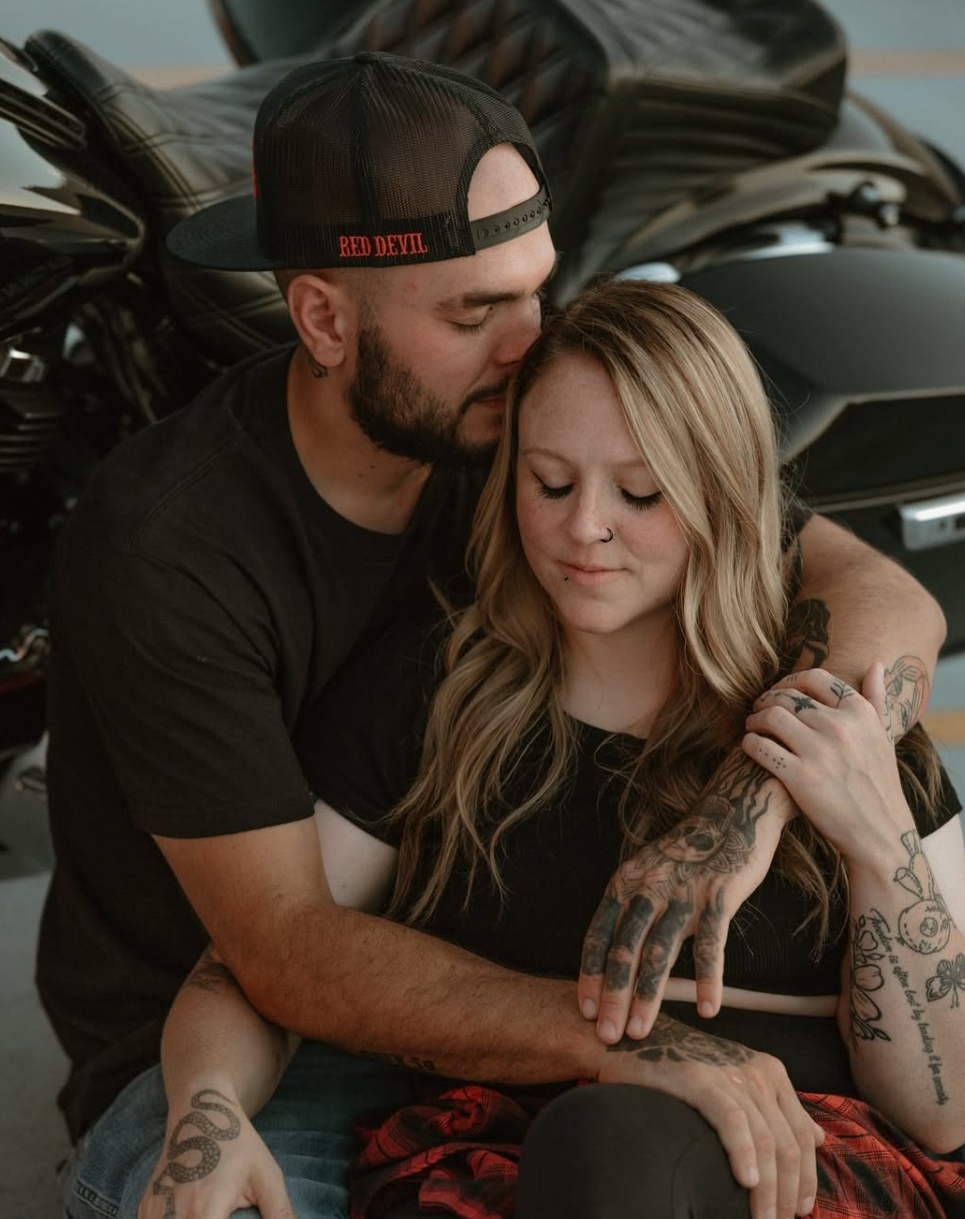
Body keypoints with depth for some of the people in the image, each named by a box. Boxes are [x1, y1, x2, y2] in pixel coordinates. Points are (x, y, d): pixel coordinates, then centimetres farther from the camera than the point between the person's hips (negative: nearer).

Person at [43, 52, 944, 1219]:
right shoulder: (158, 546, -24)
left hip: (469, 1020, 4)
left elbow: (888, 604, -13)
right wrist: (638, 1043, -36)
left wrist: (752, 803, -34)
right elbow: (286, 953, -26)